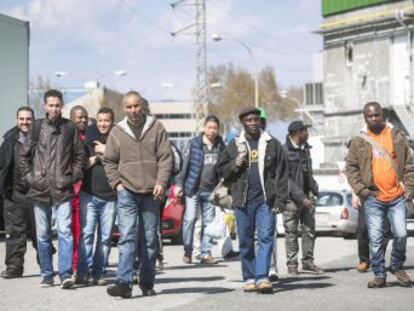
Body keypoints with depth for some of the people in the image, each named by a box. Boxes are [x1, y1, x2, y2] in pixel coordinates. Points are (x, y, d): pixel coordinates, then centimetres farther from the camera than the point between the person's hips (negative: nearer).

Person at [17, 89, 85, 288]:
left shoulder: (70, 128, 4)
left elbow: (79, 155, 10)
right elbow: (22, 156, 12)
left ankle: (65, 274, -12)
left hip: (63, 190, -2)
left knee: (65, 231, -12)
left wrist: (74, 176, 0)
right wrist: (29, 176, 3)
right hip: (40, 190, 2)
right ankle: (47, 275, 16)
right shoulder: (36, 128, 7)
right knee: (43, 234, 7)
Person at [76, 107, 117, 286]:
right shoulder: (89, 137, 8)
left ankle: (99, 274, 8)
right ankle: (82, 272, -8)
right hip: (89, 194, 0)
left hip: (110, 196, 0)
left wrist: (106, 151, -11)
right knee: (86, 233, -9)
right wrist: (91, 160, -8)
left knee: (105, 237, 2)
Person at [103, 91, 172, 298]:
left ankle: (147, 283, 18)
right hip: (127, 192, -1)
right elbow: (109, 161, 10)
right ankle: (124, 282, -16)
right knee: (127, 237, -11)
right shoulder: (117, 131, 5)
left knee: (150, 240, 8)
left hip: (151, 193, 1)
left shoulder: (156, 128, 3)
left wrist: (161, 182, -10)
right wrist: (116, 183, -1)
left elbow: (165, 157, 1)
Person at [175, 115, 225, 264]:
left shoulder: (220, 146, 7)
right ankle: (187, 251, 5)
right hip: (193, 189, -3)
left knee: (208, 222, 5)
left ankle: (205, 254, 9)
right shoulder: (194, 144, -2)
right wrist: (179, 184, -5)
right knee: (190, 219, -8)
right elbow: (184, 164, -1)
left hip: (210, 190, 3)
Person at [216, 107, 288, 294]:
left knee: (266, 238, -8)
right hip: (243, 201, 2)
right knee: (245, 242, 5)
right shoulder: (234, 145, 11)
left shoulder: (272, 144, 7)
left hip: (265, 200, -1)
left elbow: (281, 174, 3)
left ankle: (262, 277, -10)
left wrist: (280, 199, -4)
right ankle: (249, 278, 12)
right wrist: (234, 165, -7)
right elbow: (221, 169, 14)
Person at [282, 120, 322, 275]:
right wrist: (300, 197, -19)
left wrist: (313, 189, 11)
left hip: (307, 194, 7)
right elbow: (286, 178, -16)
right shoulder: (285, 151, -12)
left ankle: (308, 262, 14)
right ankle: (292, 264, 7)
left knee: (309, 230, 7)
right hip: (292, 197, -7)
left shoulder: (305, 148, 13)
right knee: (291, 232, 1)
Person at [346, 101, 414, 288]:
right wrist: (361, 189, -6)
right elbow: (351, 168, 5)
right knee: (375, 239, 0)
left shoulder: (396, 136, 7)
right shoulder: (358, 142, 5)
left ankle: (397, 267, 19)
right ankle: (379, 275, 10)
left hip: (397, 196, 0)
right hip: (373, 198, 0)